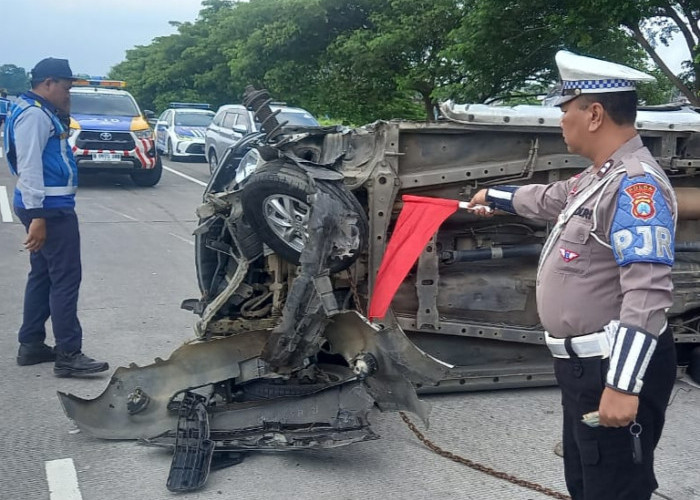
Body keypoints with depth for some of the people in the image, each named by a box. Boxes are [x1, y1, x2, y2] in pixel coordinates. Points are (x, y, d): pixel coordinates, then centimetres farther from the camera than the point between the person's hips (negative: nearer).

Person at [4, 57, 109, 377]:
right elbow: (29, 166, -23)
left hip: (49, 206, 11)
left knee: (43, 276, 15)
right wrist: (37, 216, -26)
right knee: (66, 278, -10)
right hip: (49, 208, -11)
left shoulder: (41, 112, 19)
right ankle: (68, 355, -8)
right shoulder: (33, 114, -15)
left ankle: (31, 345, 21)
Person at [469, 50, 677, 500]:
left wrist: (623, 385, -32)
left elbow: (647, 291, -29)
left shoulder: (636, 182, -22)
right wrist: (494, 197, 49)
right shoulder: (600, 176, 12)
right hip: (583, 364, 10)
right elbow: (550, 198, 34)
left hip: (616, 369, -10)